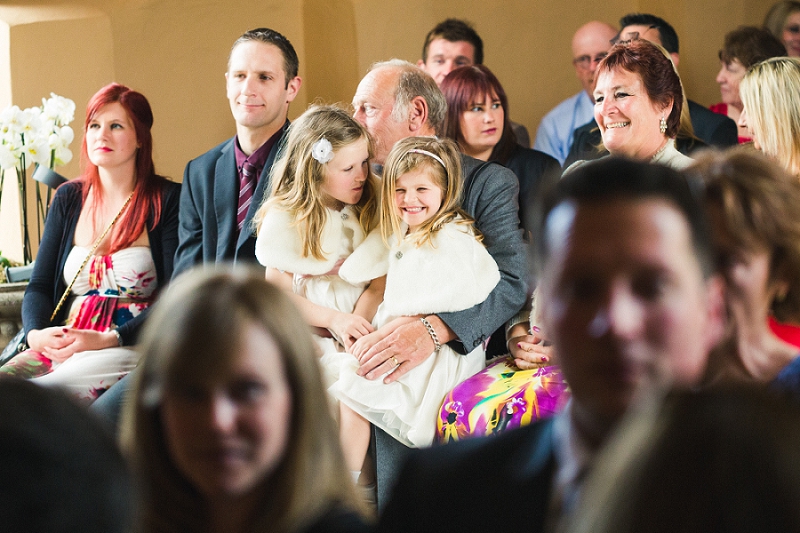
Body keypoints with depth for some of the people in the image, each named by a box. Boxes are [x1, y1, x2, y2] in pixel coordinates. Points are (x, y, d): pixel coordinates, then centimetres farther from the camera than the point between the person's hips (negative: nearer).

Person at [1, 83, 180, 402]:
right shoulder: (68, 199, 17)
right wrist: (35, 334, -10)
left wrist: (108, 339, -20)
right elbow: (39, 286, 14)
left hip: (131, 349, -5)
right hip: (61, 346, 5)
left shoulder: (167, 200, 1)